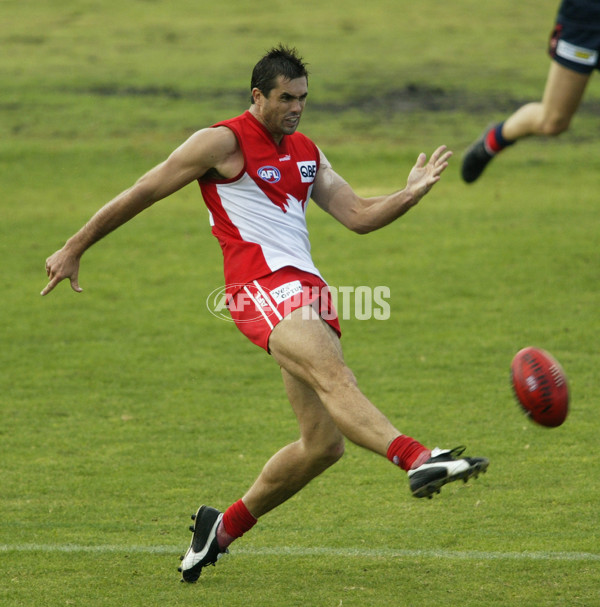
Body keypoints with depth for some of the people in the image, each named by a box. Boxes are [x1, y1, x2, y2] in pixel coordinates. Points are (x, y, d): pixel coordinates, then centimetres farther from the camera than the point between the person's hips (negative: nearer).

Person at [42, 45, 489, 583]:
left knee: (324, 442, 3)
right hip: (262, 285, -8)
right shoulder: (224, 142, 1)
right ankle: (417, 460, -55)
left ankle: (224, 527, 19)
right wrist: (74, 249, 7)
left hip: (306, 288, 8)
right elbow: (143, 193, 5)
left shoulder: (306, 153, 23)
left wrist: (413, 192, 1)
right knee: (333, 374, -32)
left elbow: (359, 216, 19)